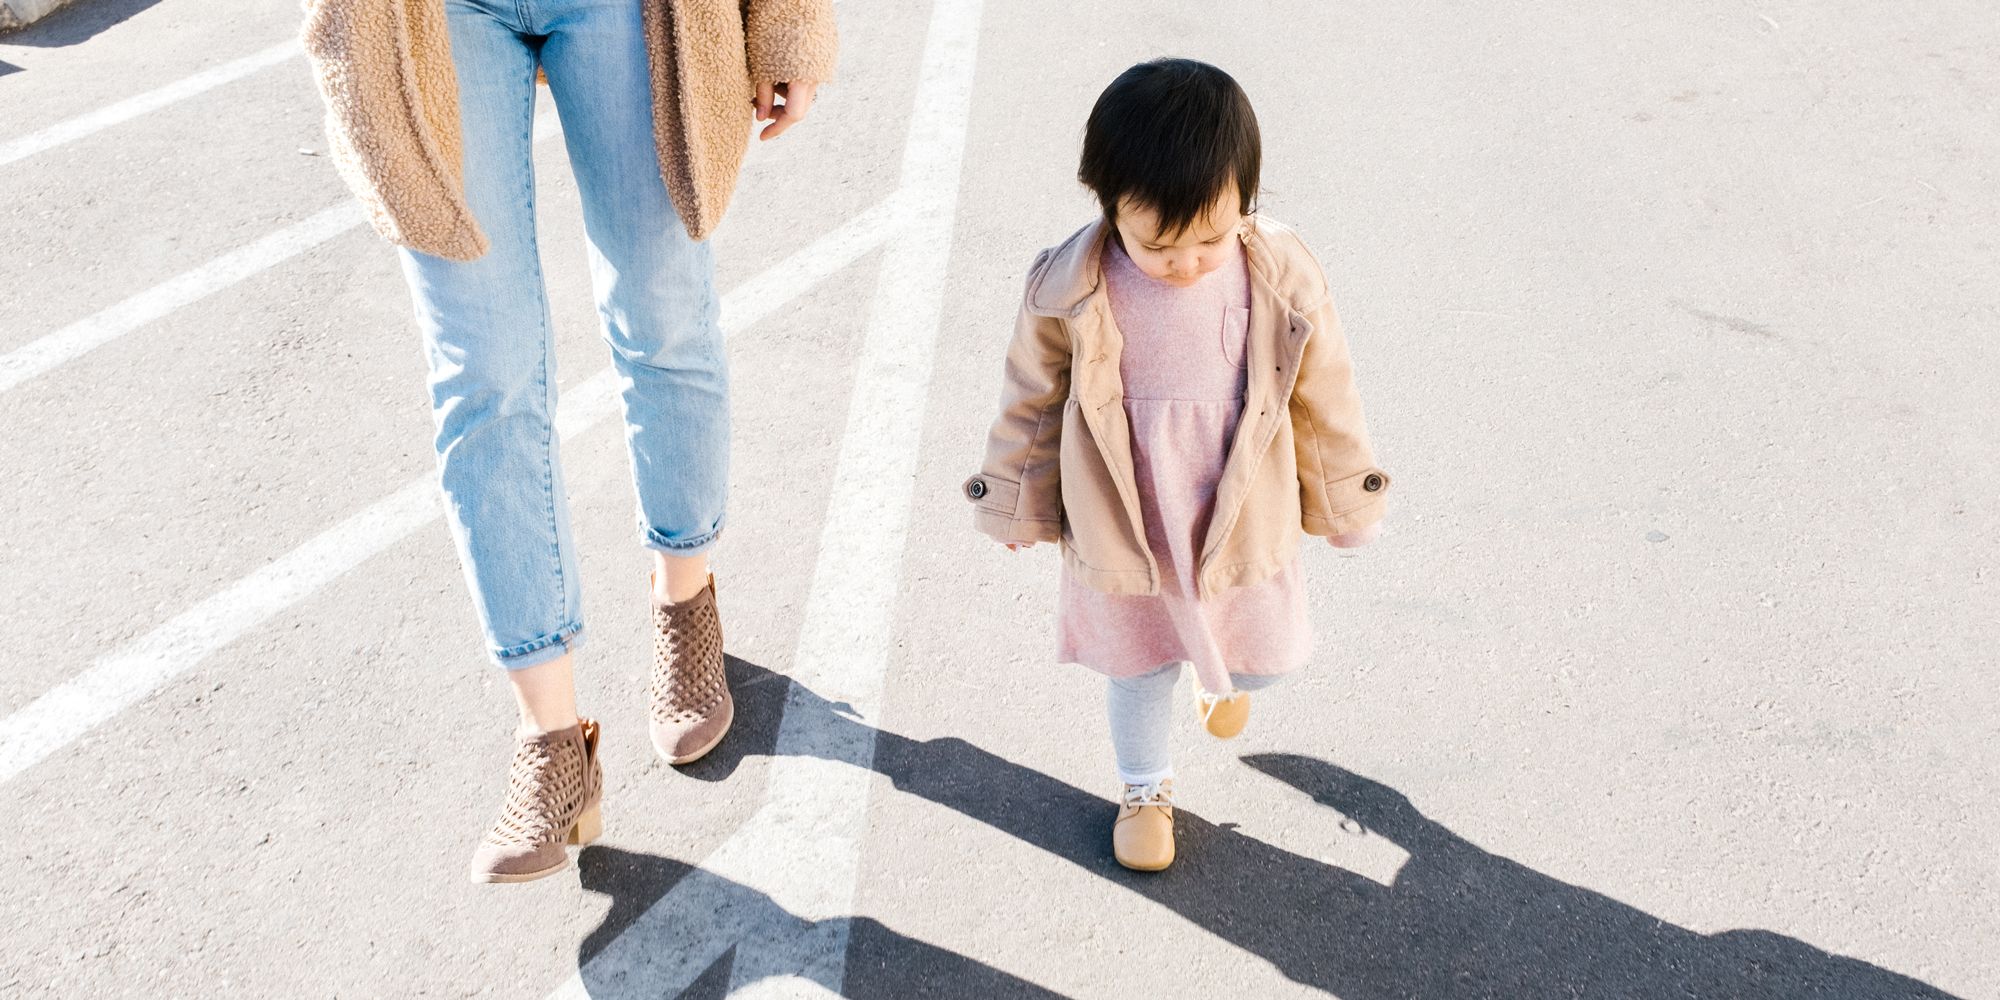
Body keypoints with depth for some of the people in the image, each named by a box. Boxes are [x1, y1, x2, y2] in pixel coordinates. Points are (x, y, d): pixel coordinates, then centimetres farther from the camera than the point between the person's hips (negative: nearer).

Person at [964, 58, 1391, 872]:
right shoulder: (1068, 292, -24)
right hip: (1120, 536, -1)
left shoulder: (1283, 281, -21)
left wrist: (1345, 502, 5)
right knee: (1140, 674, 22)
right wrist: (1014, 503, 5)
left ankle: (1226, 675, 61)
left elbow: (1322, 401, -6)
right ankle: (1144, 789, 51)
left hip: (1245, 527, 1)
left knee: (1263, 658, 22)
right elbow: (1031, 405, -7)